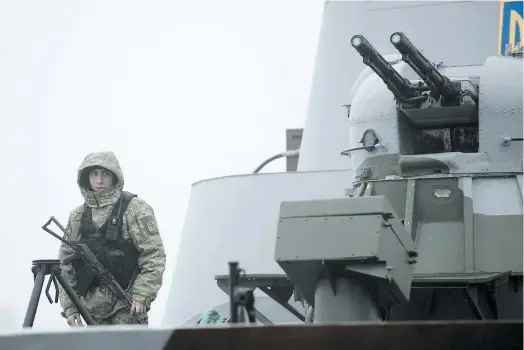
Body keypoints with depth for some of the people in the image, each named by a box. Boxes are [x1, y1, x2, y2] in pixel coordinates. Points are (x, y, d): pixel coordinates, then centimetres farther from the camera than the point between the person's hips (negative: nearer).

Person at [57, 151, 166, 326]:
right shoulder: (77, 216, 13)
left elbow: (154, 256, -8)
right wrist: (69, 306, 7)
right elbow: (65, 264, 15)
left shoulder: (135, 209, -3)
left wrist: (141, 296, -16)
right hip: (94, 310, 5)